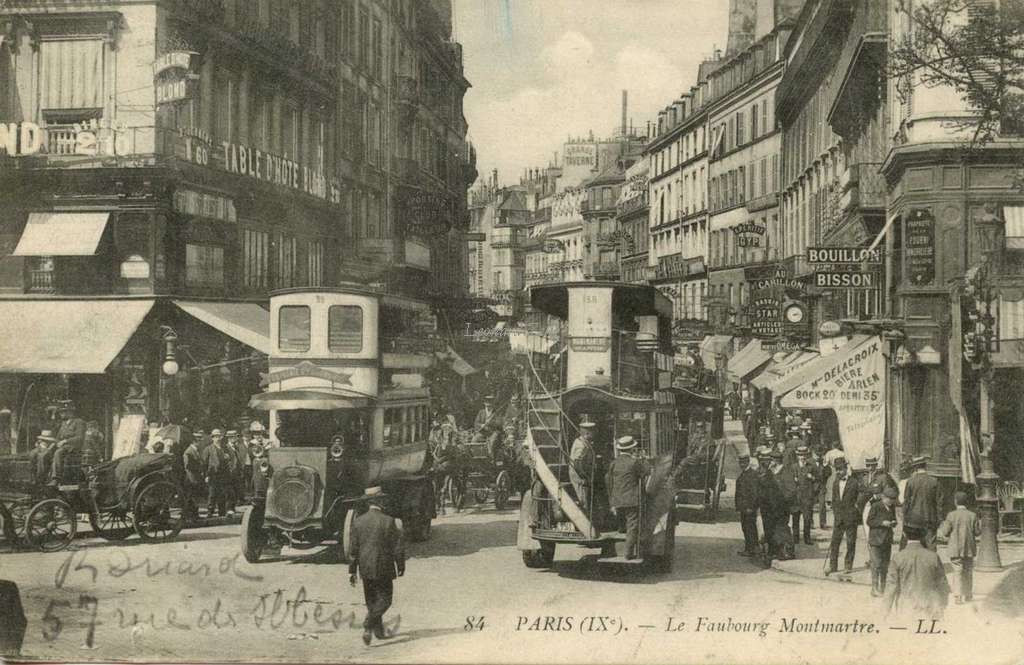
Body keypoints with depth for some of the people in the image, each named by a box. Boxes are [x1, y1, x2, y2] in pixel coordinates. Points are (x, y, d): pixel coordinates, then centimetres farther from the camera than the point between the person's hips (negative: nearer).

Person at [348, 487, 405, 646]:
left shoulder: (358, 521, -2)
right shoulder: (388, 521, -12)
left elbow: (353, 548, 1)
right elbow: (398, 547, -9)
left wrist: (352, 571, 7)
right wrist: (401, 566, 5)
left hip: (365, 569, 4)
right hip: (383, 568, -4)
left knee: (372, 601, 17)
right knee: (384, 599, 4)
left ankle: (379, 631, 24)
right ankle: (368, 626, -15)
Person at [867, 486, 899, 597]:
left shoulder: (892, 507, 9)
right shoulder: (875, 506, -9)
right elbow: (869, 521, -9)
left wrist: (893, 523, -3)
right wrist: (882, 523, -20)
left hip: (887, 540, 6)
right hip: (875, 540, -6)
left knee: (885, 565, 10)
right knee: (876, 564, -8)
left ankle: (882, 589, 19)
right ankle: (874, 588, -2)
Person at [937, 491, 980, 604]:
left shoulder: (951, 515, -9)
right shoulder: (972, 516, -4)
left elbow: (945, 532, -8)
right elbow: (977, 532, 0)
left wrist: (941, 526, 12)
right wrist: (979, 523, 18)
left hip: (955, 549, -2)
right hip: (969, 548, 2)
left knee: (957, 572, 2)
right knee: (968, 572, 15)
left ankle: (957, 596, -8)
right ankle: (968, 595, 21)